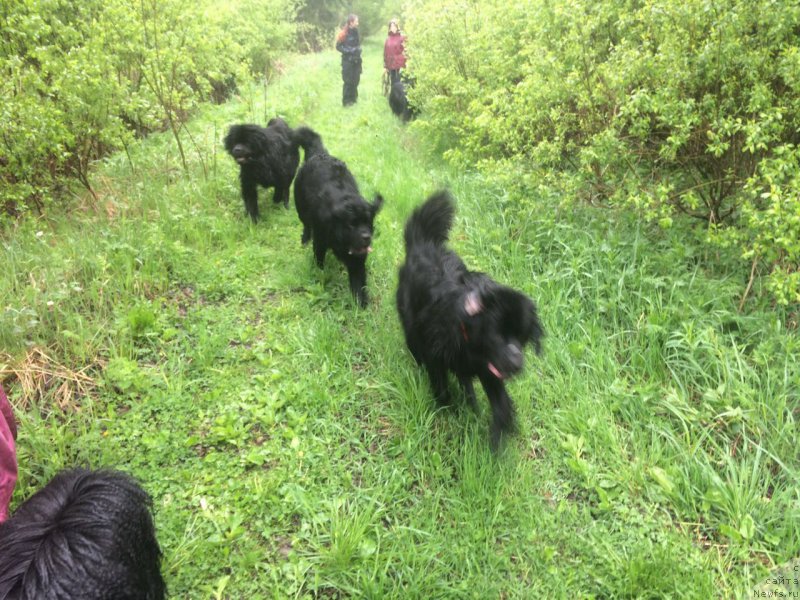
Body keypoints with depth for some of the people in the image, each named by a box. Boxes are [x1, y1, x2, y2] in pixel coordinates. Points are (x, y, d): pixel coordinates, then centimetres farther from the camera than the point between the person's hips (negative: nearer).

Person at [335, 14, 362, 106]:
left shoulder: (356, 32, 7)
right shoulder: (344, 33, -11)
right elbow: (338, 46, -9)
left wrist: (358, 50, -1)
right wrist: (349, 51, -18)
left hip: (356, 60, 6)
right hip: (347, 61, -6)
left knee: (356, 80, 7)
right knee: (348, 81, -4)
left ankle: (353, 99, 20)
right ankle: (346, 101, 4)